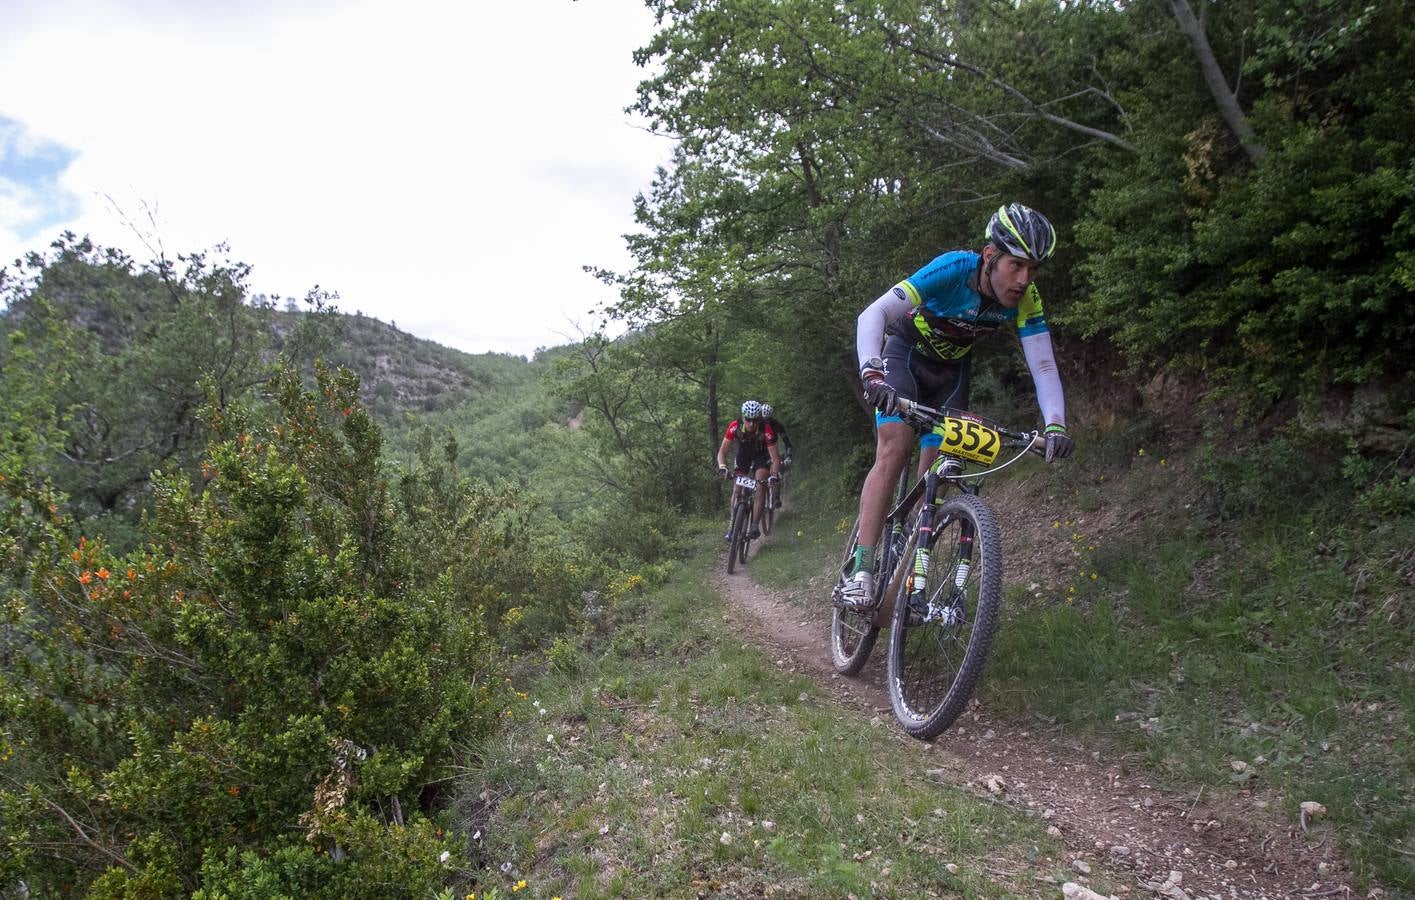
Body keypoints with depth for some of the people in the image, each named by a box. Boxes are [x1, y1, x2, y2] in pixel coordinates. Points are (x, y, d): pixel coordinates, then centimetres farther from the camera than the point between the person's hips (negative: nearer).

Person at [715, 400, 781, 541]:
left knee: (760, 488, -19)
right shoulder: (735, 427, -30)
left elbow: (775, 458, -32)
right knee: (737, 490, -6)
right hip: (742, 455, 2)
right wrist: (722, 467, -43)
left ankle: (755, 526, -16)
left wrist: (774, 474, -49)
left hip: (761, 457, -2)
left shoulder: (766, 430, -34)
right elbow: (722, 451, -25)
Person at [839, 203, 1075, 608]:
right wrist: (872, 373, -58)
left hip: (951, 369, 4)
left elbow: (1043, 365, -23)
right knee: (893, 451, -22)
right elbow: (872, 315, -42)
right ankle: (861, 569, -23)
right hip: (907, 353, -4)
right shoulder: (953, 269, -33)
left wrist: (1055, 425, -40)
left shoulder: (1026, 299, -21)